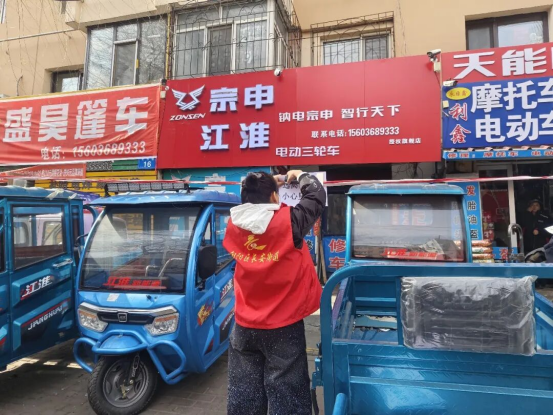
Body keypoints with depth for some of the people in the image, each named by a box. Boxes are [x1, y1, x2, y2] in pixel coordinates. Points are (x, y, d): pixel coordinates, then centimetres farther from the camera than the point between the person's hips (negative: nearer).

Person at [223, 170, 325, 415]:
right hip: (283, 326, -4)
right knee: (286, 391, 10)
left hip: (245, 325, 5)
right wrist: (300, 176, 12)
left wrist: (262, 185, 20)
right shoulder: (287, 221, -19)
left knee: (243, 393, 18)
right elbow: (317, 195, -5)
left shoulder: (234, 225, -6)